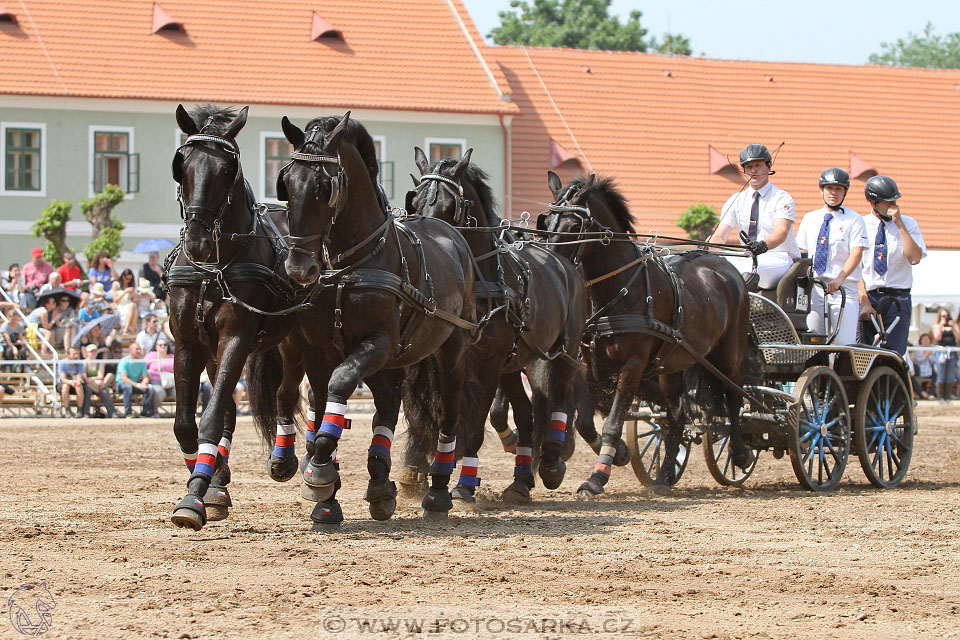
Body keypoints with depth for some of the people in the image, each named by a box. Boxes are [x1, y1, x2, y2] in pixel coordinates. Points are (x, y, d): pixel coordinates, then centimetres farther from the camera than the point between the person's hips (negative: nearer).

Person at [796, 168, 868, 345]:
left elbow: (856, 254, -8)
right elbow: (802, 252, 18)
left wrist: (839, 279, -24)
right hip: (813, 287, 4)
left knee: (845, 342, -17)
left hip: (844, 287, -4)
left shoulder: (854, 220, 3)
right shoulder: (809, 219, 17)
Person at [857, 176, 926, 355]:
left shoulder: (908, 224, 8)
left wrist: (899, 224, -10)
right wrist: (865, 303, -10)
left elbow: (914, 258, -8)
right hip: (868, 297, 0)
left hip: (898, 298, 0)